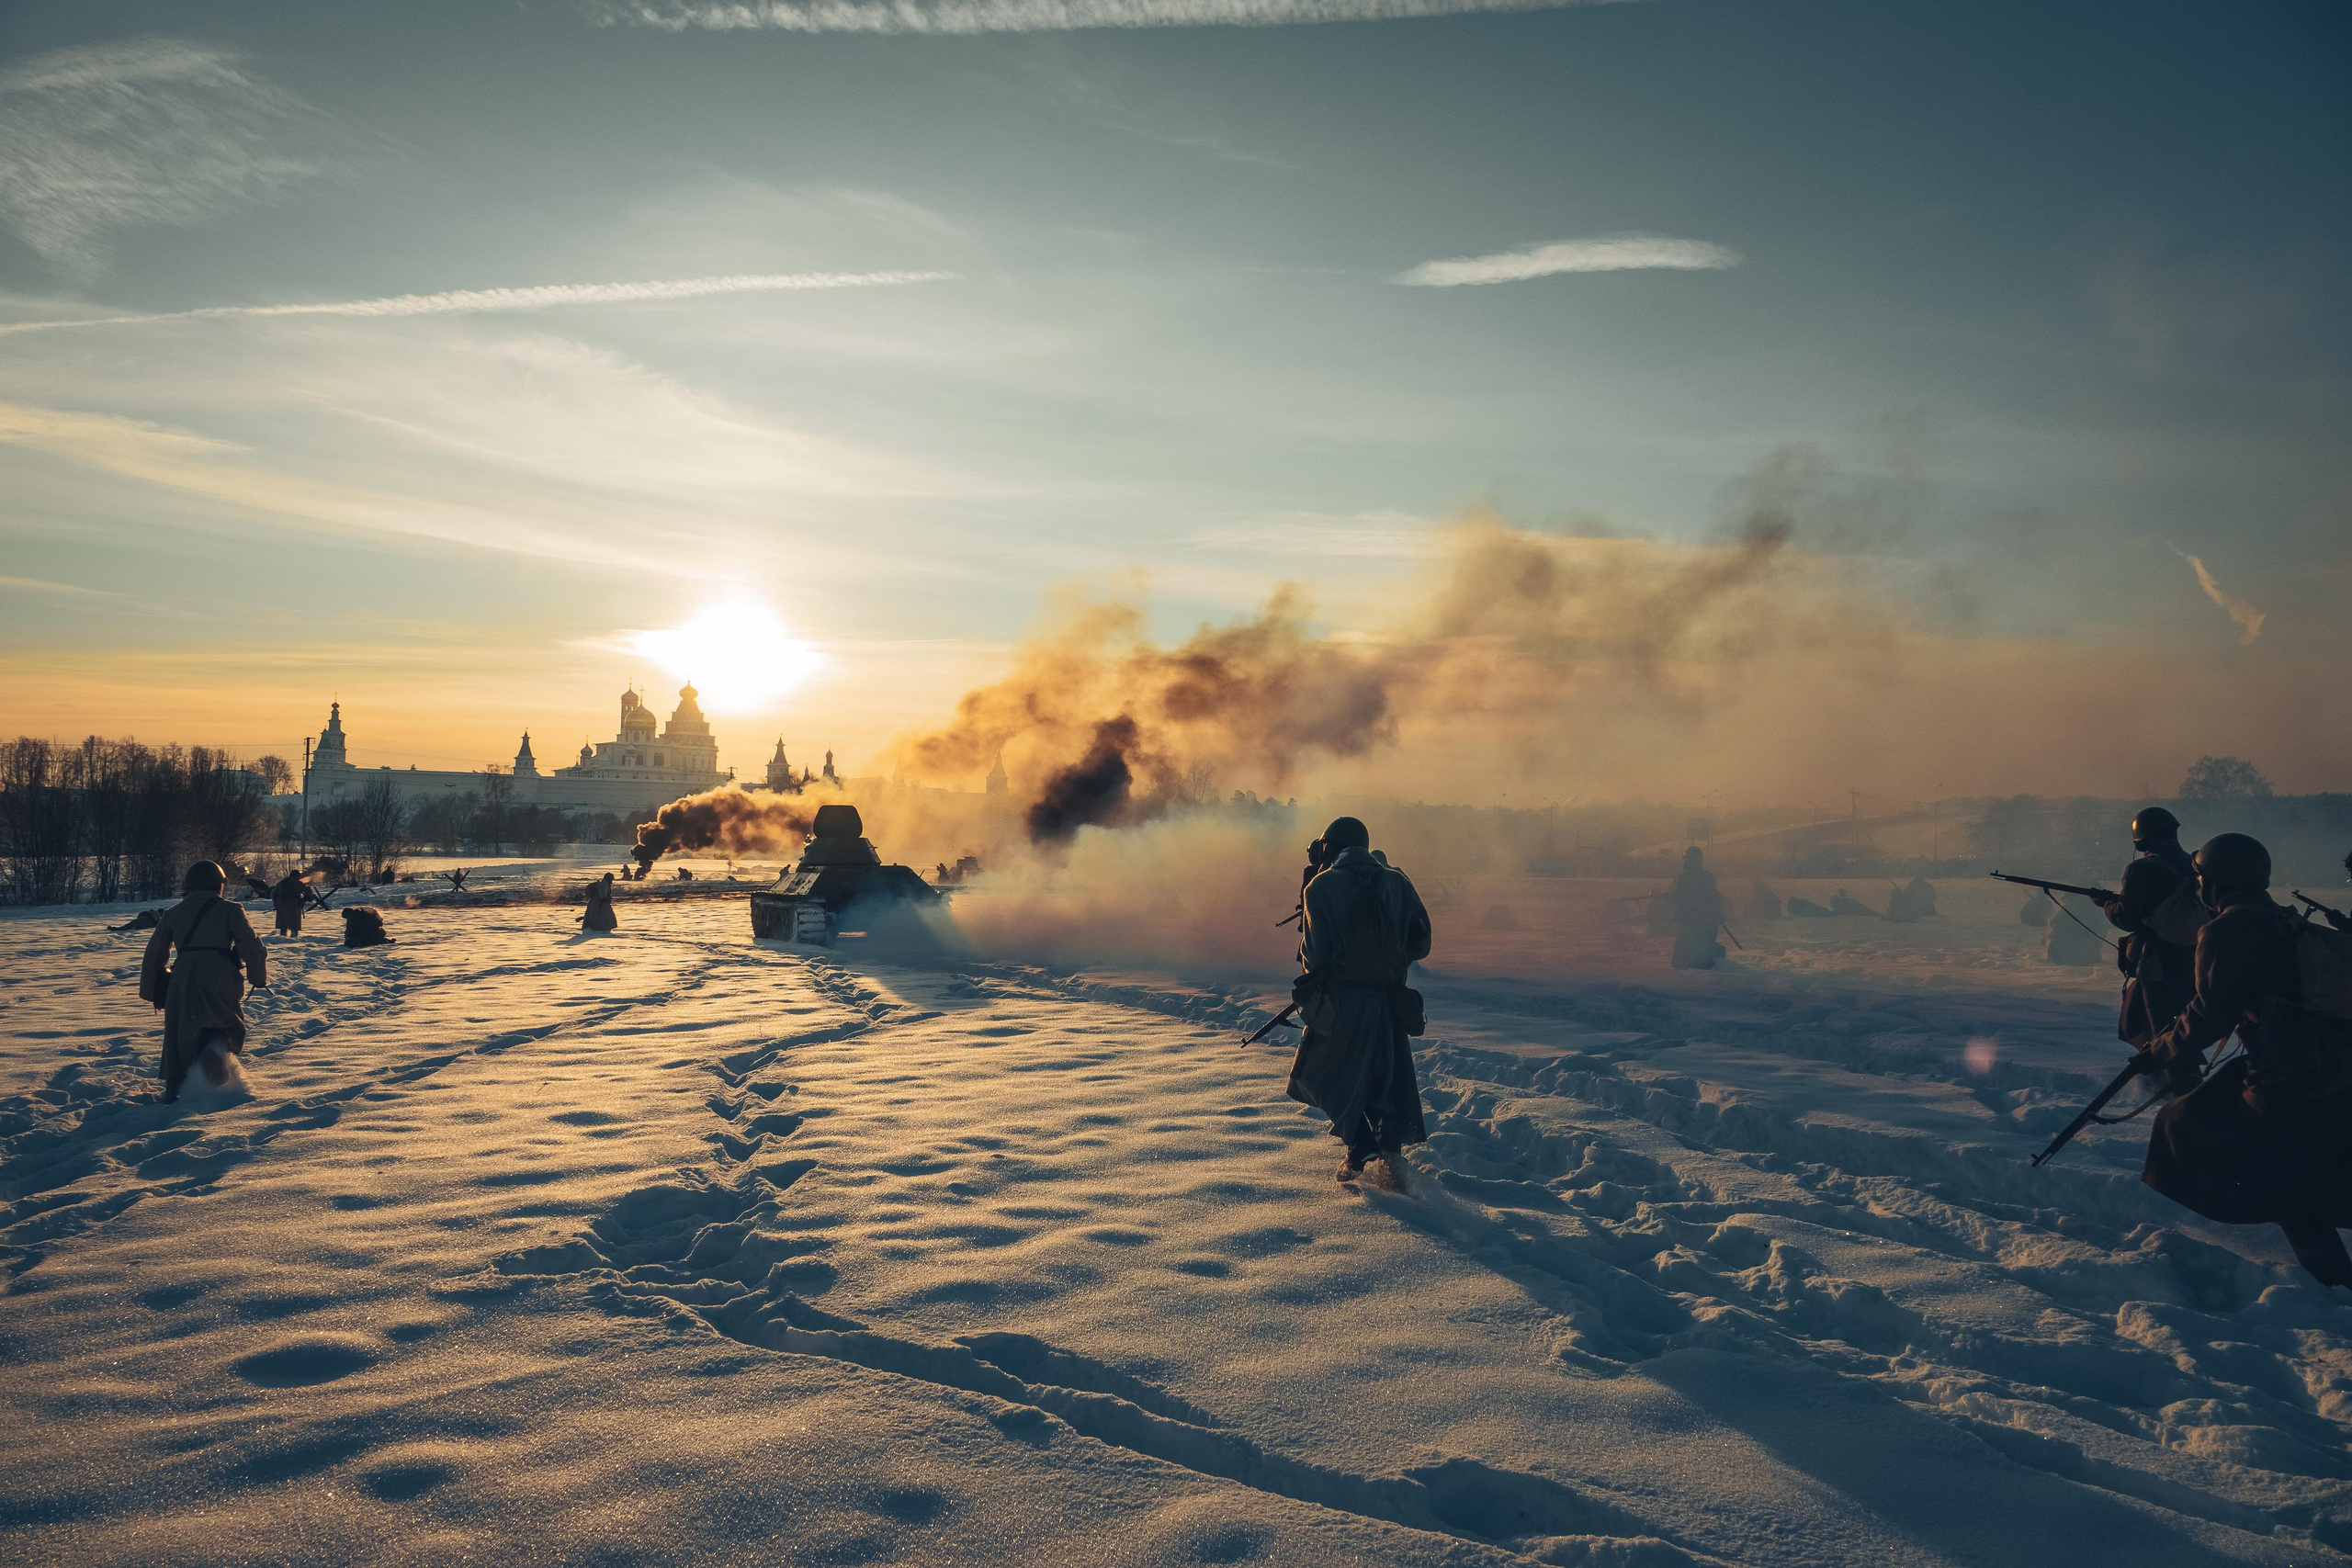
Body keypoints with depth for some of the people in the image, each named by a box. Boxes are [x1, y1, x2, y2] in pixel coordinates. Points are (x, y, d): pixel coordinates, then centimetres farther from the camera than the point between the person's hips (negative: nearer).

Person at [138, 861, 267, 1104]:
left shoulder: (173, 913, 15)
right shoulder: (229, 910, 3)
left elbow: (154, 954, 19)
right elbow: (251, 946, -5)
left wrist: (150, 989, 28)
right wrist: (259, 976, 9)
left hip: (182, 980, 3)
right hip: (220, 980, -3)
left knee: (179, 1034, 14)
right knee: (228, 1025, 7)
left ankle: (174, 1085, 8)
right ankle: (217, 1047, -26)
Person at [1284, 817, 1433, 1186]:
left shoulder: (1322, 886, -6)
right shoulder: (1397, 882, 5)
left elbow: (1315, 954, -9)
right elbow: (1420, 943, 5)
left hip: (1340, 1001, -3)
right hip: (1390, 1000, 3)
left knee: (1324, 1073, 13)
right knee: (1389, 1076, 17)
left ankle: (1360, 1147, 1)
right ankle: (1390, 1146, 0)